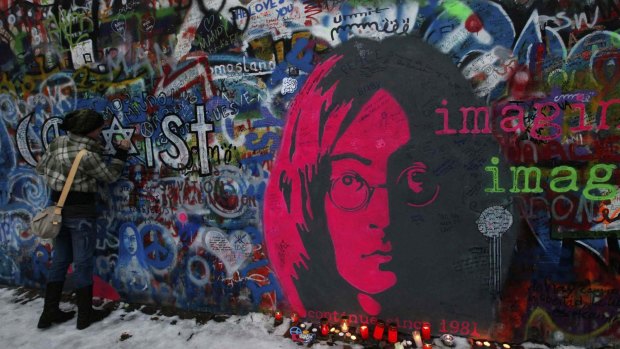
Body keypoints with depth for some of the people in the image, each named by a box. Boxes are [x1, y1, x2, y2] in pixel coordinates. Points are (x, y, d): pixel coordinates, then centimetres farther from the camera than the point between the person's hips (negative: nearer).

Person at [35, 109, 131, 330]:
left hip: (59, 208, 8)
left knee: (60, 259, 16)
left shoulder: (58, 142, 0)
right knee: (83, 262, 3)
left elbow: (41, 168, 13)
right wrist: (121, 152, -1)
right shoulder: (87, 155, -23)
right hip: (80, 212, -7)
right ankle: (85, 314, 14)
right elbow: (110, 176, -10)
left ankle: (50, 312, 23)